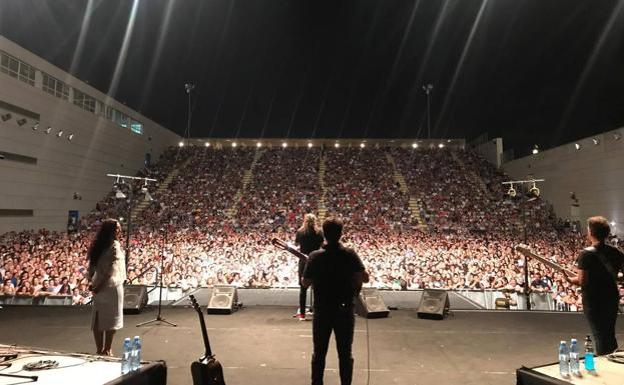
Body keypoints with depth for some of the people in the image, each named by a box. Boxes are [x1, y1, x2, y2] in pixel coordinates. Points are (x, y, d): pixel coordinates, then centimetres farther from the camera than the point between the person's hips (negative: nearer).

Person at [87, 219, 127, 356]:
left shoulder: (98, 245, 8)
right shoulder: (115, 245, -13)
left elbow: (92, 266, 9)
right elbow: (110, 269, -19)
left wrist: (93, 283, 10)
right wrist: (100, 285, -13)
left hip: (98, 286, 7)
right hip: (111, 286, -7)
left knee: (98, 318, 11)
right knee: (111, 318, 4)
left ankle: (100, 350, 20)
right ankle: (107, 350, 9)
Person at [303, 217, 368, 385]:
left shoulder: (315, 256, -12)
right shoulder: (350, 254, -10)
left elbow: (305, 283, -8)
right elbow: (364, 277, -13)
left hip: (322, 311, 0)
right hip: (345, 310, 0)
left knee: (319, 353, 15)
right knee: (345, 353, 13)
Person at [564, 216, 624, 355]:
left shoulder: (586, 254, -19)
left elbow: (582, 281, -21)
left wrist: (570, 279, -2)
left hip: (593, 300, -6)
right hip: (612, 298, 6)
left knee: (600, 336, 6)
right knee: (610, 335, 20)